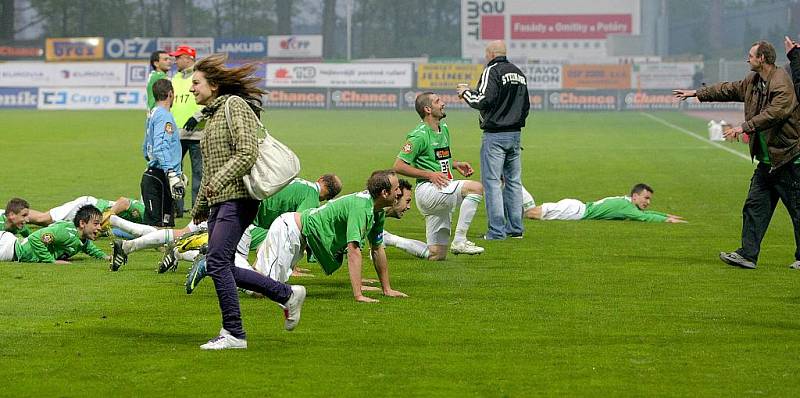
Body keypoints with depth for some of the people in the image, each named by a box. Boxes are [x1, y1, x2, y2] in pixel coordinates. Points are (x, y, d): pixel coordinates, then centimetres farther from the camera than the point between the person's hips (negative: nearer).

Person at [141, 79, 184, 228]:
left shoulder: (153, 114, 19)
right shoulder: (164, 115, -11)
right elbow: (161, 147, -24)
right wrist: (172, 174, -31)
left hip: (151, 175, 10)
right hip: (159, 179, -10)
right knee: (159, 226, -14)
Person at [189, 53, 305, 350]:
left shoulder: (235, 106, -8)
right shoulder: (212, 114, 21)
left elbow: (247, 154, -19)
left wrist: (218, 181, -24)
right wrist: (199, 208, 31)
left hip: (238, 198, -10)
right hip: (219, 201, 10)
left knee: (217, 261, -15)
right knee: (223, 268, 6)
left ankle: (233, 334, -9)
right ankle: (288, 295, 18)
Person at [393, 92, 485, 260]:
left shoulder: (444, 128, 15)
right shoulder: (419, 135, -12)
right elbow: (399, 166, -14)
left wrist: (455, 164, 12)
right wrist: (429, 175, -18)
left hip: (443, 193, 9)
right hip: (427, 190, -9)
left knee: (437, 255, 5)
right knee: (476, 187, -27)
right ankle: (459, 241, -25)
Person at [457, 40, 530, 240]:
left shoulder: (492, 71, -10)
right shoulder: (519, 73, 14)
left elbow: (483, 101, -18)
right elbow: (526, 105, 19)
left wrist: (466, 92, -2)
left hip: (495, 135, -8)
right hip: (515, 134, 8)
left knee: (492, 182, -5)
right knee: (514, 181, 12)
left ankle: (497, 230, -9)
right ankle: (515, 228, 13)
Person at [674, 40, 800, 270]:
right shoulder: (753, 81, 11)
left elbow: (773, 113, -31)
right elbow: (730, 89, 26)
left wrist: (745, 127, -34)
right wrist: (697, 94, 31)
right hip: (766, 161, 9)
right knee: (755, 207, 7)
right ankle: (747, 255, 9)